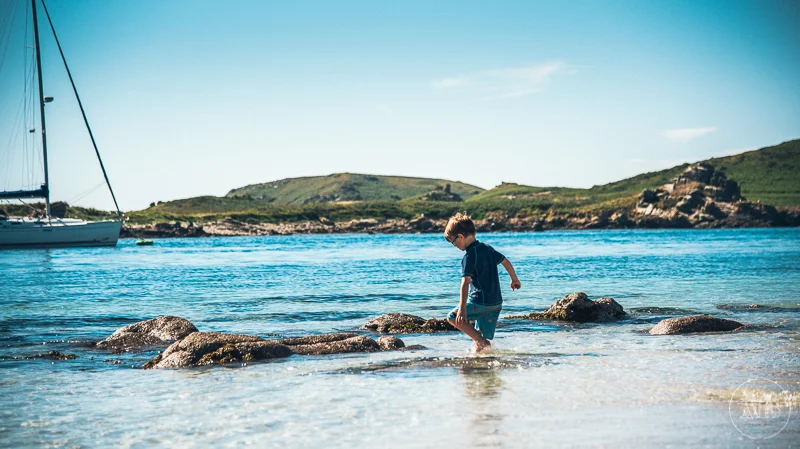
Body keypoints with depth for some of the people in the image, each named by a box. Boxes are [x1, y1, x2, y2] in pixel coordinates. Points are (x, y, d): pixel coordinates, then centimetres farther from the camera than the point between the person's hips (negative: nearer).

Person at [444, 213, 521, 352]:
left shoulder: (470, 256, -14)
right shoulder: (487, 248, 10)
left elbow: (466, 283, -22)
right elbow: (506, 262, 20)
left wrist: (462, 308, -28)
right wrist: (515, 280, 37)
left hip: (480, 303, -8)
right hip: (496, 303, 8)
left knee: (452, 317, 4)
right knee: (483, 338, 14)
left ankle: (481, 341, -7)